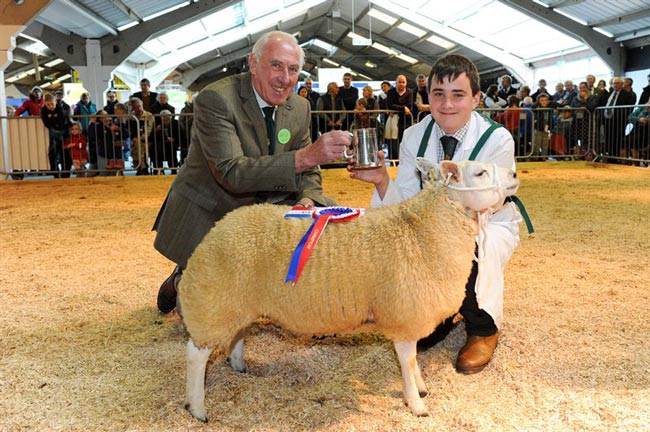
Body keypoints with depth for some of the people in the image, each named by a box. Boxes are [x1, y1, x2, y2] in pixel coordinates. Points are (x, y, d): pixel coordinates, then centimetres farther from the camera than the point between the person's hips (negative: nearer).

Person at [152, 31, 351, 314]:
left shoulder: (299, 108, -2)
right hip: (206, 218, -6)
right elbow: (232, 173, -32)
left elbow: (308, 173, 6)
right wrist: (306, 155, -41)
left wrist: (307, 202, -19)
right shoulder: (215, 99, -22)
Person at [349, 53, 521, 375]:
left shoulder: (497, 140, -19)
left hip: (489, 226, -3)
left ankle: (483, 328, -5)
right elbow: (406, 204, -10)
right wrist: (382, 182, -31)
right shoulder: (413, 137, -8)